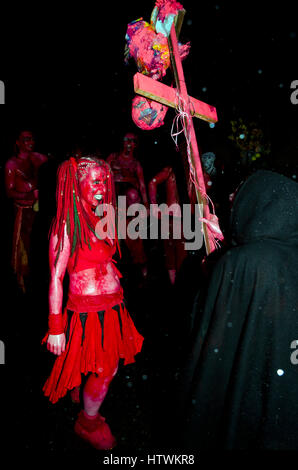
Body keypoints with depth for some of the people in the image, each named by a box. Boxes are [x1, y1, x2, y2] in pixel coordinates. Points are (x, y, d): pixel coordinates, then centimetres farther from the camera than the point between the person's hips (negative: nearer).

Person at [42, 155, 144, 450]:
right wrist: (55, 326, -14)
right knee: (105, 371, 5)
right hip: (88, 310, -7)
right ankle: (88, 424, 34)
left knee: (109, 368, 15)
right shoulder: (67, 225, -15)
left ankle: (90, 416, 43)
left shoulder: (101, 218, 8)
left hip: (112, 306, 7)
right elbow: (55, 277, -15)